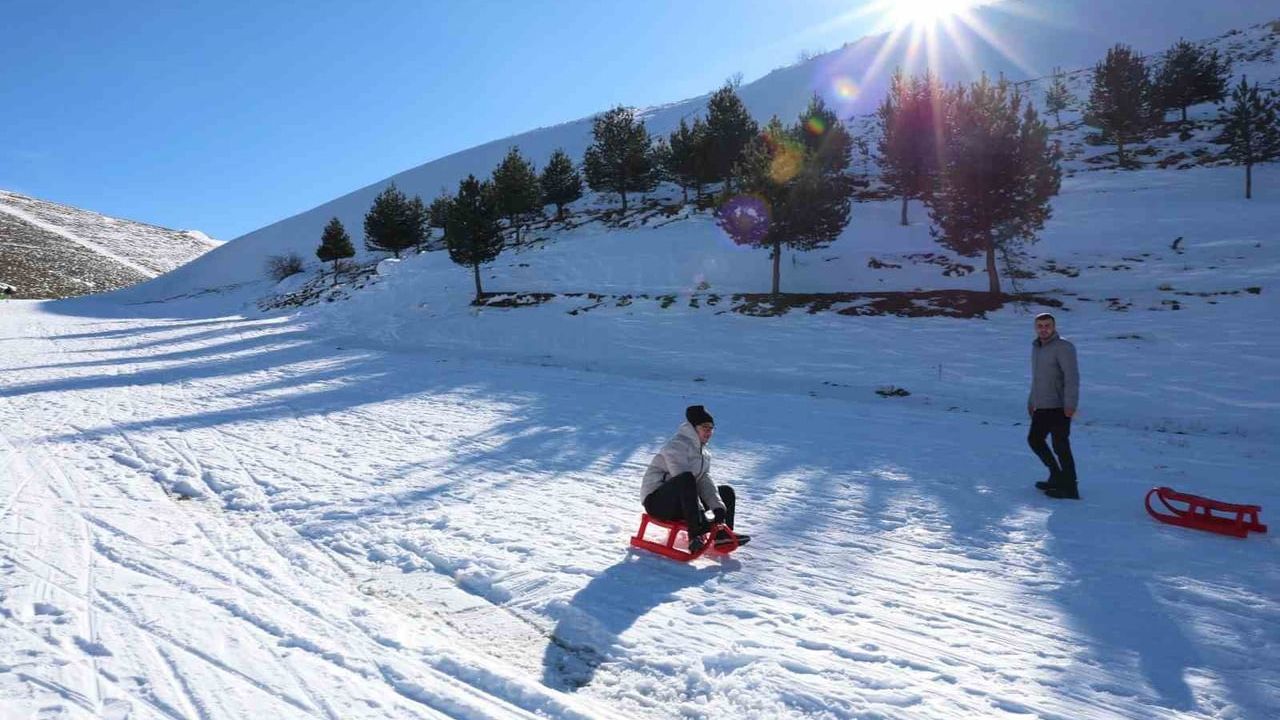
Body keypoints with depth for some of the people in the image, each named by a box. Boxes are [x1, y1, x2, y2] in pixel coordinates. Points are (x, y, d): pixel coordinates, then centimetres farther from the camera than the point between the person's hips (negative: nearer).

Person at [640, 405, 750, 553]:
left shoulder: (704, 453, 13)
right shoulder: (677, 446, -15)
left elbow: (705, 482, 2)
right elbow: (685, 480, -25)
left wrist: (718, 507, -15)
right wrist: (700, 514, -30)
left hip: (680, 506, 9)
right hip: (657, 501, -9)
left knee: (727, 492, 8)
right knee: (686, 478, -38)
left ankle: (723, 535, -4)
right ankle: (696, 534, -43)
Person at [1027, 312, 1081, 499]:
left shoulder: (1063, 347, -13)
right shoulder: (1036, 347, 14)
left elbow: (1072, 377, -21)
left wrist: (1070, 404, -28)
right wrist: (1031, 402, 24)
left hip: (1059, 408, -9)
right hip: (1041, 407, 9)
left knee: (1060, 446, -5)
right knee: (1034, 439, 17)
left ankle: (1070, 488, 5)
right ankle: (1057, 477, 31)